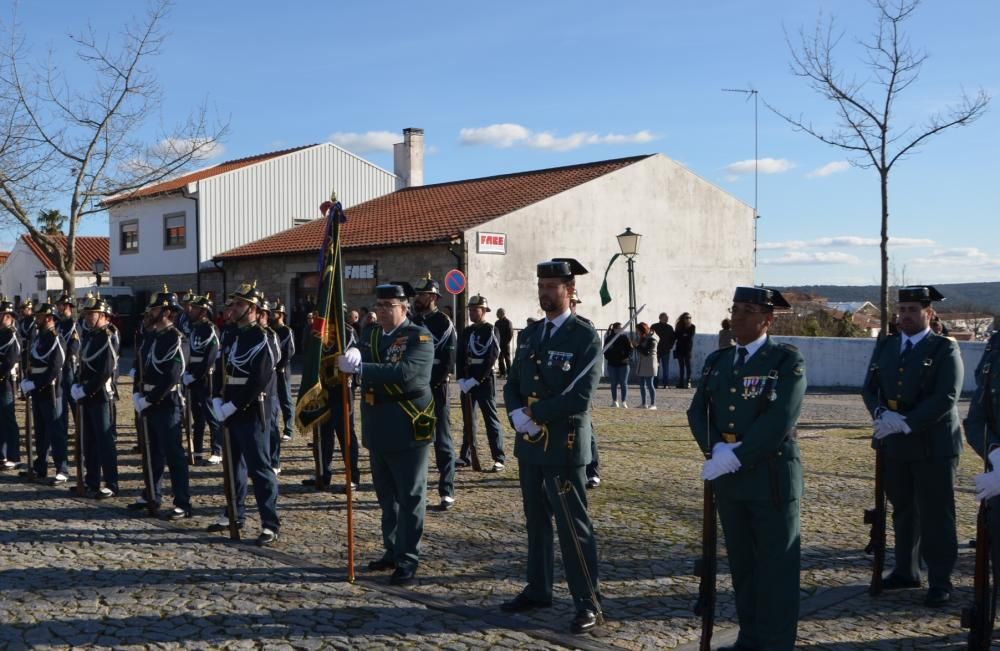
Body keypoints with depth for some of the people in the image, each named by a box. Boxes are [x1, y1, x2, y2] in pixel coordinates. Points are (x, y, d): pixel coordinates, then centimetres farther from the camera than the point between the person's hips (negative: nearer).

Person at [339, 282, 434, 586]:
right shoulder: (369, 334, 13)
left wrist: (361, 367, -33)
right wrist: (346, 359, -21)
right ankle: (392, 551, 29)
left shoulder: (419, 336, -11)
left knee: (410, 497, 1)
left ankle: (408, 561, 7)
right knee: (386, 496, 16)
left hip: (408, 427, -7)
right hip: (377, 427, 7)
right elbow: (357, 365, 3)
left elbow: (405, 372, -27)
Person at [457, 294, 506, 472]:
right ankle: (465, 456, 19)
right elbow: (460, 356, 10)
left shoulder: (491, 330, -8)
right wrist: (461, 379, -3)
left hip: (484, 381, -7)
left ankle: (499, 459, -1)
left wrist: (474, 381, -17)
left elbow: (491, 359, -15)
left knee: (491, 419, -4)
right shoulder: (467, 331, 13)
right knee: (468, 419, 11)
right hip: (467, 382, 7)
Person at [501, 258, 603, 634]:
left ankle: (587, 603, 7)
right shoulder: (529, 334, 12)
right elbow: (513, 384, 12)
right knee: (536, 521, 16)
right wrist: (516, 415, -8)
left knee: (573, 527, -2)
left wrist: (536, 412, -13)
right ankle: (538, 590, 29)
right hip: (529, 442, 7)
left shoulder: (585, 337, -10)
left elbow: (581, 397, -18)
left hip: (564, 444, -7)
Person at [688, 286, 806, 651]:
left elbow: (779, 421, -17)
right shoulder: (717, 361, 12)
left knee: (776, 564, 2)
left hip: (772, 475, -6)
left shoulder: (787, 361, -7)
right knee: (741, 562, 15)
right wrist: (716, 449, -12)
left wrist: (737, 457, -19)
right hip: (727, 475, 6)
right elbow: (698, 412, 5)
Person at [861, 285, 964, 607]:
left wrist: (906, 423, -20)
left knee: (936, 515, 0)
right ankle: (906, 571, 26)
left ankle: (939, 582, 8)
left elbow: (946, 398, -15)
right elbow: (869, 388, 8)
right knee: (903, 511, 14)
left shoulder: (945, 349, -5)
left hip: (934, 446, -5)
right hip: (894, 445, 5)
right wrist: (881, 414, -12)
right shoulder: (885, 346, 11)